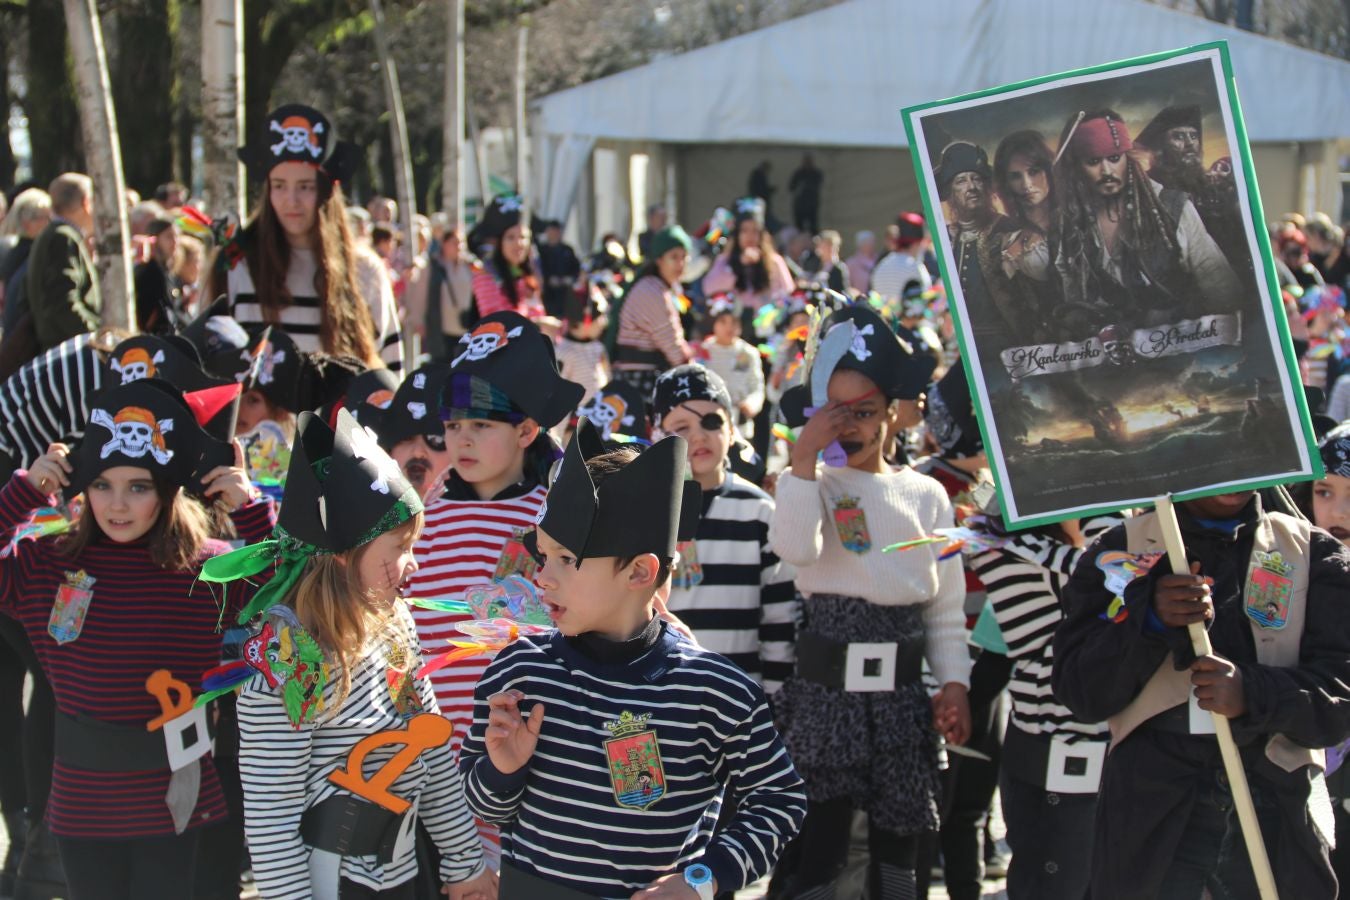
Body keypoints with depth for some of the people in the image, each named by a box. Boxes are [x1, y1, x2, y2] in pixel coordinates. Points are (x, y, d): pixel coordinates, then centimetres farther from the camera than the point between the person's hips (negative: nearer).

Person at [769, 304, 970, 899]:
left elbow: (947, 605, 10)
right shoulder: (815, 486, 2)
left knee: (896, 851, 11)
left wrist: (954, 683, 0)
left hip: (902, 697, 3)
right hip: (824, 692, -3)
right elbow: (795, 547, -21)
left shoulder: (927, 495, 8)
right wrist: (804, 457, -19)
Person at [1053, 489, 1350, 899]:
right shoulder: (1120, 549, 4)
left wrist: (1255, 692, -23)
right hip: (1150, 816, -1)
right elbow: (1079, 694, -3)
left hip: (1279, 816, 1)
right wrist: (1147, 620, -19)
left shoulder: (1315, 554, 5)